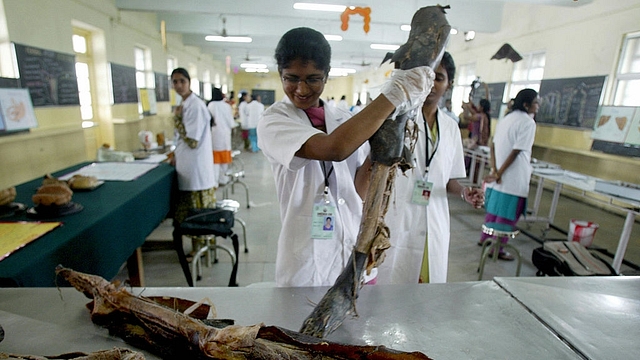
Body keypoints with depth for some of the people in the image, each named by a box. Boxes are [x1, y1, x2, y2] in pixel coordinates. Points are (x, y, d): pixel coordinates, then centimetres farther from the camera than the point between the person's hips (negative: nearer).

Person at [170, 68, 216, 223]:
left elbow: (192, 141, -20)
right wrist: (176, 155, 11)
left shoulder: (196, 105, -16)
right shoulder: (184, 104, 12)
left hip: (195, 166, -9)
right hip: (187, 164, 9)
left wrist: (176, 118, -13)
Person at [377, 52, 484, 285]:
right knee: (390, 286, 5)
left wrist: (464, 192, -3)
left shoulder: (450, 127, 10)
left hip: (434, 227, 5)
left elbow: (449, 179, 17)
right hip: (396, 223, -5)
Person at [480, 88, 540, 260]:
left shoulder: (507, 119, 10)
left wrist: (495, 170, -4)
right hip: (514, 178, -8)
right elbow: (516, 152, -19)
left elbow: (493, 146, 3)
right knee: (508, 215, 3)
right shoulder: (528, 123, -13)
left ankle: (485, 238, 33)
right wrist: (499, 173, -15)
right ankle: (497, 248, 13)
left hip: (500, 176, 8)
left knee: (493, 209, 20)